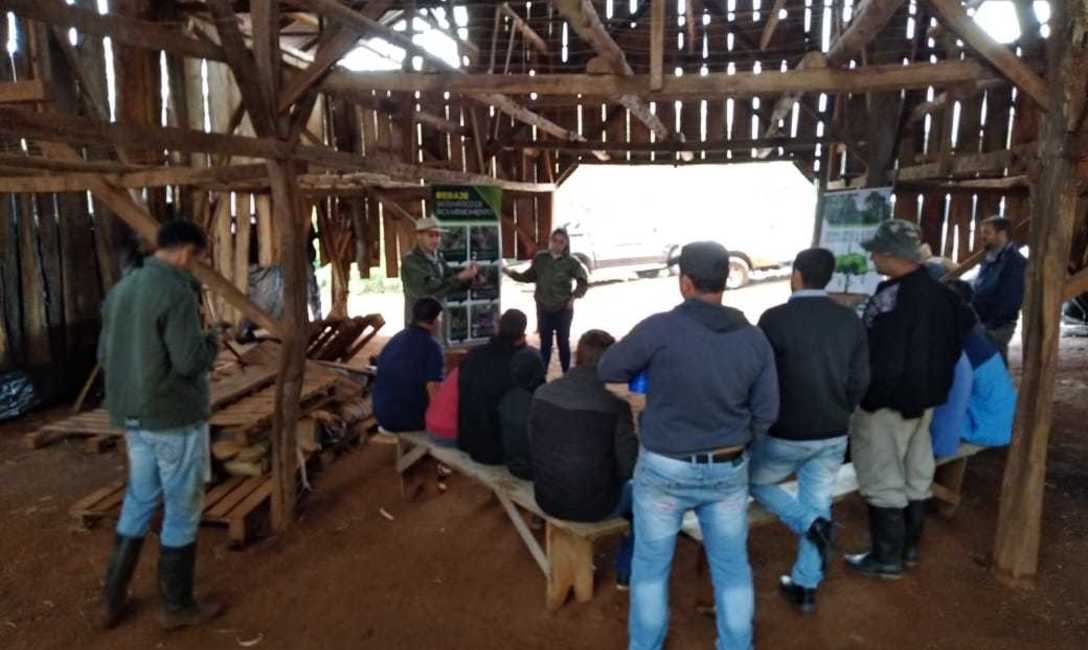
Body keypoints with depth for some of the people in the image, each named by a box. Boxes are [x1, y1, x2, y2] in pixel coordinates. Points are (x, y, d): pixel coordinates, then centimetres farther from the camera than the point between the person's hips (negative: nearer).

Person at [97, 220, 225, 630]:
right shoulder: (176, 292, -18)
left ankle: (114, 599, 28)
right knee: (182, 509, 6)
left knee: (139, 502, 21)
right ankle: (177, 605, 18)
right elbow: (191, 361, -22)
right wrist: (212, 341, -3)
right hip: (176, 417, -8)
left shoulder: (120, 290, 9)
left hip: (134, 416, 8)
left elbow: (105, 357, 12)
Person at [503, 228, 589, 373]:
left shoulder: (571, 262, -9)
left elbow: (583, 281, 0)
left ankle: (567, 375, 22)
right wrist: (511, 273, -1)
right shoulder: (540, 258, -2)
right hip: (543, 308, 2)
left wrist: (574, 297, -7)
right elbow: (530, 276, 9)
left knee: (563, 343, 9)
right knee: (545, 343, 10)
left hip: (563, 309, -2)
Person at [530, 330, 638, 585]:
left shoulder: (542, 393, -8)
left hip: (547, 498, 5)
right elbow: (629, 467, -13)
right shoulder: (615, 405, -21)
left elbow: (533, 447, 4)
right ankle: (626, 571, 38)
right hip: (595, 505, -4)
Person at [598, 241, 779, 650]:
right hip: (727, 471, 3)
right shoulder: (754, 339, -7)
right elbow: (765, 415, -2)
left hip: (665, 471, -3)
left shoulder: (661, 328, -20)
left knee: (651, 562, 17)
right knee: (731, 565, 20)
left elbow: (609, 371, -6)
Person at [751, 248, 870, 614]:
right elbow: (859, 381, 3)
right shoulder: (851, 321, -1)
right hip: (833, 436, 5)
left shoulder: (775, 319, -17)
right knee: (817, 502, 16)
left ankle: (809, 523, -1)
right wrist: (838, 418, 17)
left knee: (753, 481, 20)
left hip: (785, 435, -5)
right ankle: (805, 588, 25)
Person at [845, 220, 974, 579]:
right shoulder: (938, 290, 4)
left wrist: (867, 398, -15)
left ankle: (887, 557, 13)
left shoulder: (890, 297, -25)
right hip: (925, 397, 9)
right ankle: (909, 545, 32)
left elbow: (885, 360, -26)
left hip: (889, 401, -9)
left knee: (883, 479, 3)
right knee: (916, 473, 18)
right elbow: (965, 328, 19)